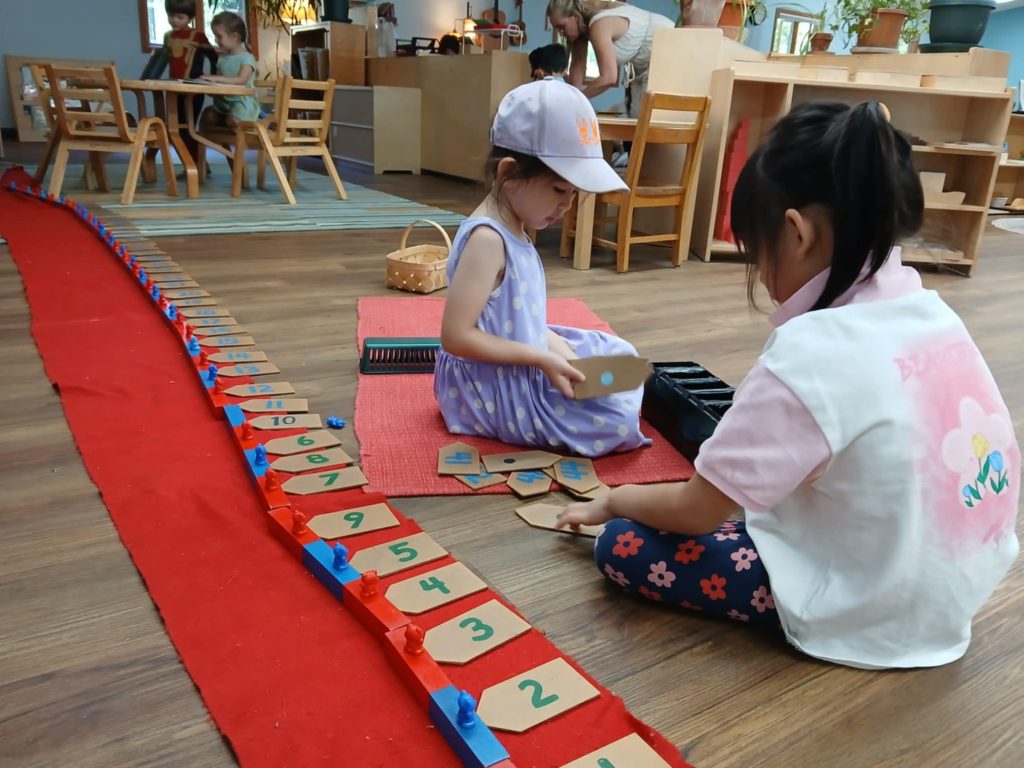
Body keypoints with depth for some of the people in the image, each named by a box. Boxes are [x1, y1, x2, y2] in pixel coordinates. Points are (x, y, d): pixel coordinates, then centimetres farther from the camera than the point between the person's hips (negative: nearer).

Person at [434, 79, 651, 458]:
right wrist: (541, 358, -25)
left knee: (619, 354, 20)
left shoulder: (511, 231, 5)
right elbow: (456, 336, -27)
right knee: (619, 421, -16)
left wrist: (556, 346, -6)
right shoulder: (487, 239, -25)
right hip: (491, 389, -10)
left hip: (518, 370, 10)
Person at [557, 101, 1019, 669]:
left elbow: (695, 512, -18)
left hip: (864, 614, -8)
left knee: (624, 545, -7)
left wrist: (612, 501, 1)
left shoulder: (809, 358, -27)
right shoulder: (931, 311, -4)